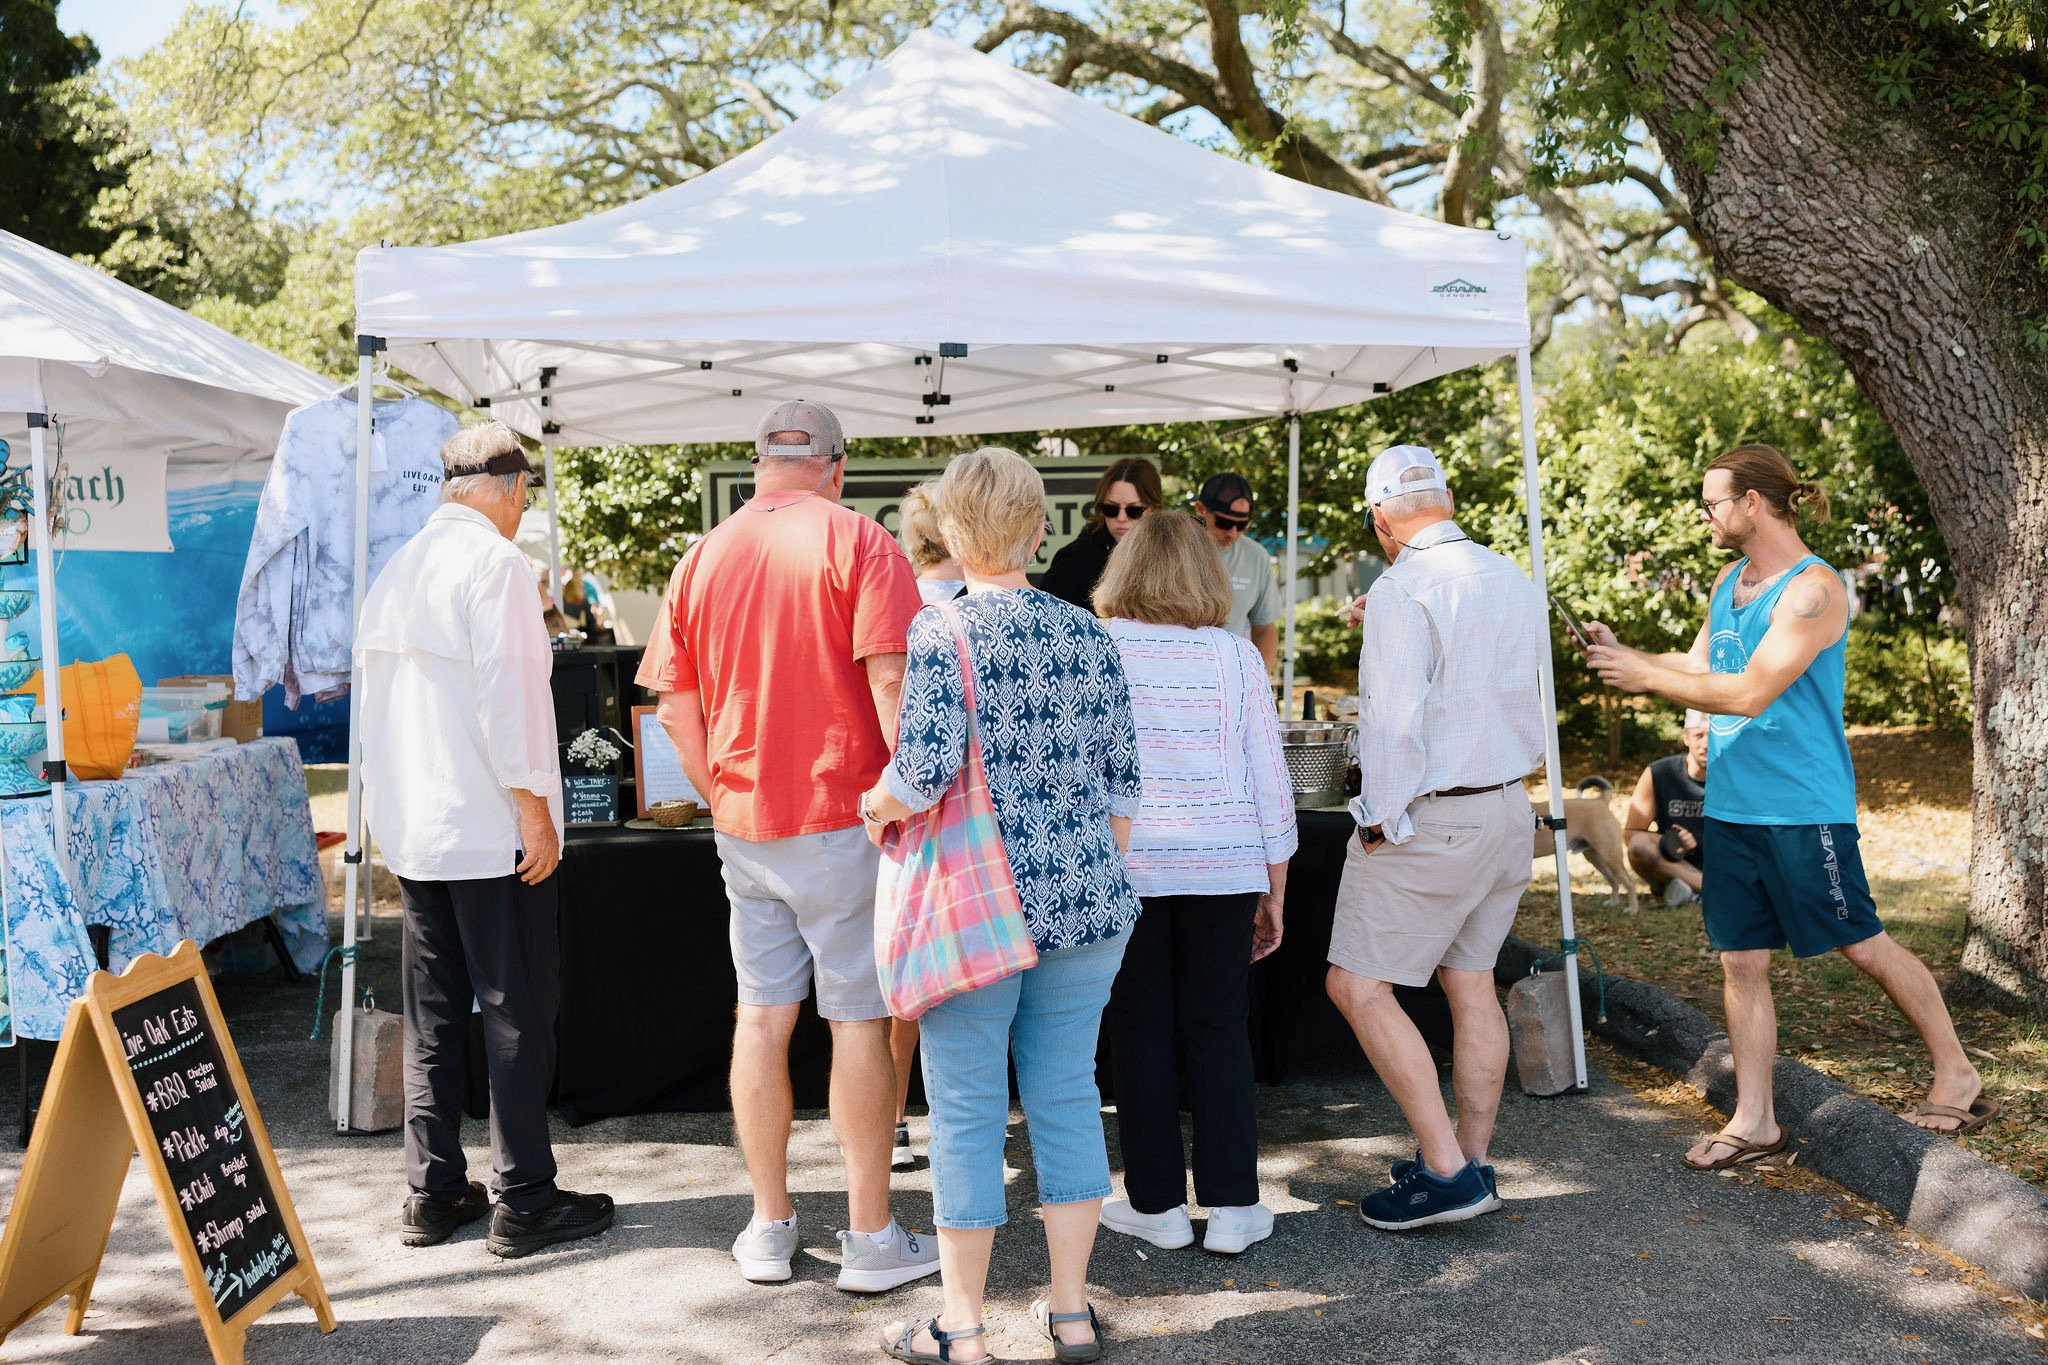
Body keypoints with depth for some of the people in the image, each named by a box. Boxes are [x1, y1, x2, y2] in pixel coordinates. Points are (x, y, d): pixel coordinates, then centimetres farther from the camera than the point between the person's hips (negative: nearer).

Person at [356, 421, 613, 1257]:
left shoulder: (398, 569, 12)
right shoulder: (494, 562, -12)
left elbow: (373, 693, 16)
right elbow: (506, 690, -18)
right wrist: (532, 802, -13)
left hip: (410, 831, 8)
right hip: (490, 828, -8)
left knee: (432, 1016, 12)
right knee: (517, 1011, 0)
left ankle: (432, 1194, 19)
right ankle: (523, 1201, 5)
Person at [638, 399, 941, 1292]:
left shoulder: (702, 558, 7)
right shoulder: (857, 541, -7)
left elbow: (675, 706, 9)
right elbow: (892, 680, -16)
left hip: (743, 825, 5)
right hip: (843, 816, -4)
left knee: (762, 1017, 11)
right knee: (861, 1021, 3)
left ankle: (768, 1228, 20)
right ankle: (870, 1238, 10)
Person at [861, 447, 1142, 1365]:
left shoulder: (941, 631, -10)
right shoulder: (1087, 633, 5)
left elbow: (926, 770, -20)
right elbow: (1122, 781, 8)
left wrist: (877, 807, 0)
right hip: (1086, 900, 5)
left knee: (966, 1110, 6)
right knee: (1067, 1095, 13)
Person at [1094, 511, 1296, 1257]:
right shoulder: (1236, 656, -1)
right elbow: (1269, 780, 1)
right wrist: (1275, 892, 10)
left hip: (1123, 863, -1)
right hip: (1223, 865, 1)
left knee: (1140, 1029, 9)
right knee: (1218, 1029, 9)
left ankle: (1157, 1203, 16)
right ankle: (1232, 1206, 12)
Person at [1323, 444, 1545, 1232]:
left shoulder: (1403, 589, -15)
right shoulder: (1515, 581, 9)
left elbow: (1396, 719, -21)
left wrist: (1380, 821, -12)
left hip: (1430, 817, -8)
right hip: (1508, 805, 9)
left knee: (1358, 986, -3)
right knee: (1472, 983, 14)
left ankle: (1446, 1171, -4)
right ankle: (1473, 1163, 22)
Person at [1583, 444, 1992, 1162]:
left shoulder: (1813, 589, -15)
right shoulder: (1730, 580, 12)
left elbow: (1748, 693, -22)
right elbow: (1697, 667, 17)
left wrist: (1644, 676, -18)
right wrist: (1620, 652, 4)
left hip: (1803, 806, -8)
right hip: (1729, 805, 8)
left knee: (1864, 946, 4)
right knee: (1741, 961, 8)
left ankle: (1959, 1078, 22)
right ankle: (1753, 1121, 15)